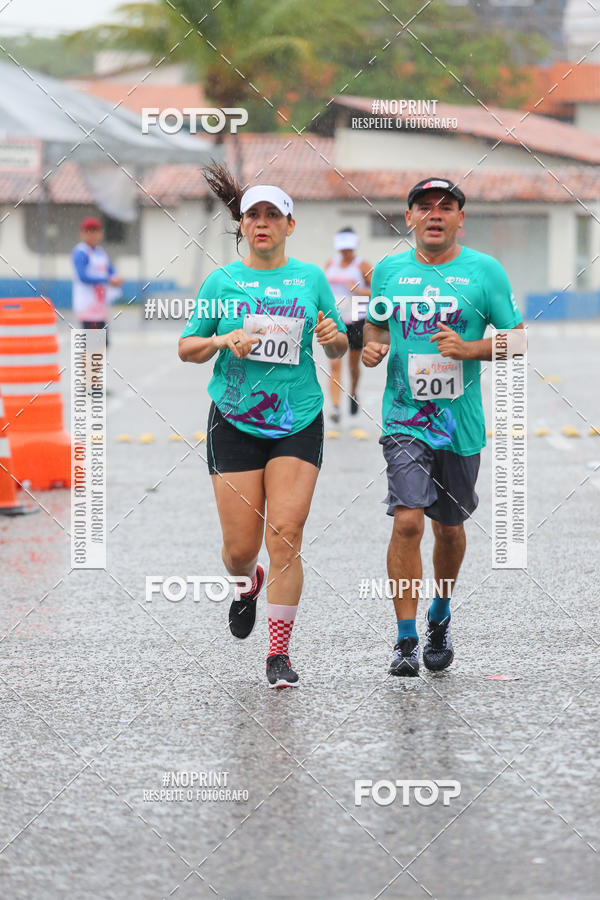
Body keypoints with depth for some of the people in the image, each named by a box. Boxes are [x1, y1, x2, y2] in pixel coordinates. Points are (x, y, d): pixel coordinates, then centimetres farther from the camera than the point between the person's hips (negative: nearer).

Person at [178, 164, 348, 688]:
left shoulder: (311, 278, 8)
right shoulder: (222, 281, 6)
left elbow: (340, 348, 16)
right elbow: (187, 349, 9)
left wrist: (335, 338, -7)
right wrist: (221, 341, -11)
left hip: (298, 422, 0)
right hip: (235, 423, 0)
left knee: (284, 539, -11)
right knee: (240, 548, -1)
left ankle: (279, 654, -5)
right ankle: (248, 585, 37)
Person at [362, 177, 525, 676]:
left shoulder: (484, 270, -1)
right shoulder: (388, 271, 5)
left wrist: (469, 348, -15)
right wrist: (373, 348, -1)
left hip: (461, 423, 0)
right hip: (405, 418, 0)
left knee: (449, 527, 13)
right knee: (407, 520, -15)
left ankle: (441, 616, 40)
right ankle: (406, 641, -11)